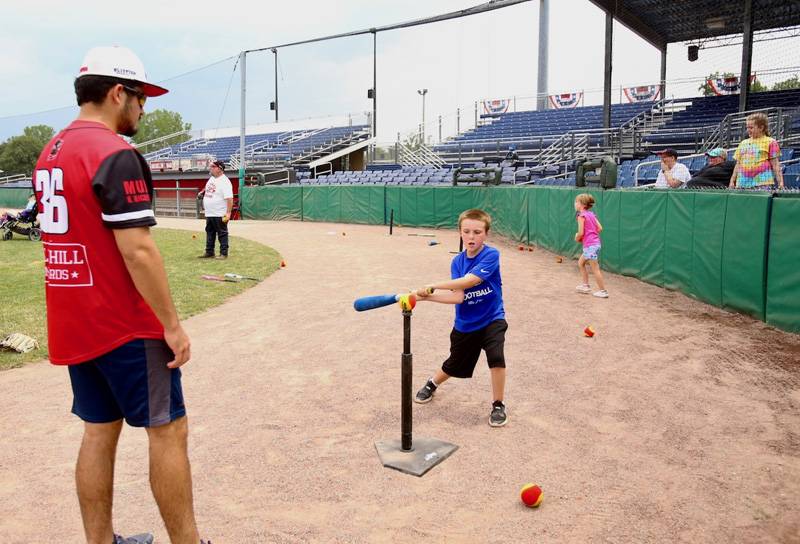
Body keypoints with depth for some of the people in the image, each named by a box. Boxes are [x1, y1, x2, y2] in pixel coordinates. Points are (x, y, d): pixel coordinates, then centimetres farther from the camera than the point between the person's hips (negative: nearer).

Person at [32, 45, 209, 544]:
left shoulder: (50, 153, 13)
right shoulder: (116, 154, -16)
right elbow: (137, 250, -23)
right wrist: (173, 325, -17)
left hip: (72, 324, 9)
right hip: (125, 327, -9)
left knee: (100, 430, 16)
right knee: (168, 430, 2)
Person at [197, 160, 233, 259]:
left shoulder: (224, 181, -17)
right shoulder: (212, 178, 11)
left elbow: (229, 198, -23)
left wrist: (228, 212, -29)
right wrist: (202, 192, 17)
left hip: (220, 214, -9)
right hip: (209, 213, 9)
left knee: (222, 233, -1)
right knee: (210, 232, 15)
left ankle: (223, 253, 6)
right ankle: (209, 252, 24)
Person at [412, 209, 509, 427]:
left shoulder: (491, 255, -19)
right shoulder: (457, 261, -6)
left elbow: (469, 281, -32)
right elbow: (458, 297, -17)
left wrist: (433, 286, -31)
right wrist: (425, 296, -28)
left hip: (492, 319, -3)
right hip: (465, 325, 3)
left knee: (496, 358, -24)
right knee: (454, 366, 16)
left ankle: (498, 405, 0)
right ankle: (432, 383, 49)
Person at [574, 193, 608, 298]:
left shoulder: (581, 215, -12)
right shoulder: (591, 214, 12)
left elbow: (581, 233, -17)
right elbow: (600, 228, 8)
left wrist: (577, 238, 2)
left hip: (590, 245, -9)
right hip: (595, 242, 9)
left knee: (595, 269, -2)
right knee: (580, 263, 22)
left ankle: (603, 291, 3)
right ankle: (586, 286, 26)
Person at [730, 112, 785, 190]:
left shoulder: (770, 142, 6)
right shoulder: (743, 143, 18)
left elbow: (775, 165, 2)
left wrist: (780, 183, -6)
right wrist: (732, 181, 11)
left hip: (762, 184, -4)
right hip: (742, 185, 4)